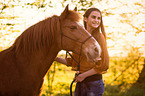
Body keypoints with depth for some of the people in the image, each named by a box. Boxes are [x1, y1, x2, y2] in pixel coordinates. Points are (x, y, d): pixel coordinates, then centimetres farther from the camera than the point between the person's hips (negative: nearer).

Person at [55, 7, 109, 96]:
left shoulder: (99, 37, -9)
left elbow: (104, 65, -13)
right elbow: (72, 62, 17)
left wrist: (84, 75, -11)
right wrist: (55, 58, 7)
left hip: (94, 83, -6)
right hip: (80, 83, 6)